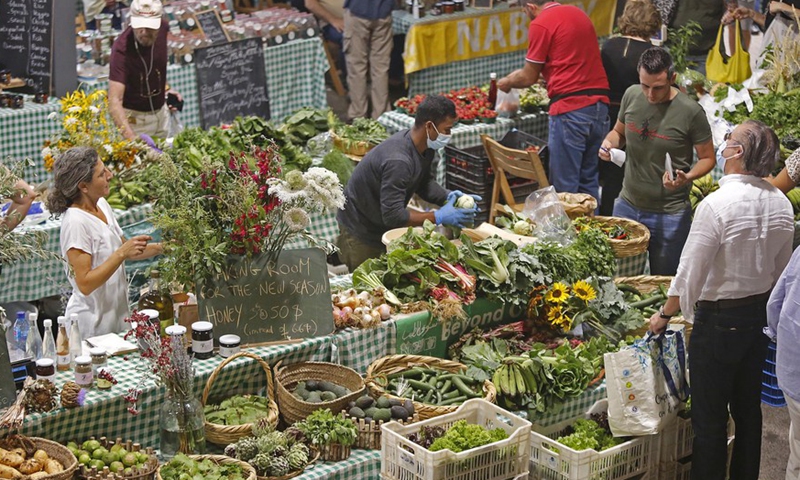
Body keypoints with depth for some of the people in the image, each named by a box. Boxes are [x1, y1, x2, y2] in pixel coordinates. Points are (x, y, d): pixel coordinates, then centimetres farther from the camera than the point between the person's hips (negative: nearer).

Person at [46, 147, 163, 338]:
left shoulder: (101, 204, 3)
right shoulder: (75, 222, -22)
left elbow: (124, 249, 14)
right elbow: (85, 284, -24)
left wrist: (161, 247, 4)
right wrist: (122, 253, -28)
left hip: (116, 314, 8)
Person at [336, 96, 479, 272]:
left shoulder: (426, 148, -6)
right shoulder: (398, 161, -36)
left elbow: (423, 183, 10)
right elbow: (393, 215, -35)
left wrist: (449, 196, -9)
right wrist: (438, 217, -31)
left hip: (386, 227, 9)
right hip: (361, 232, -9)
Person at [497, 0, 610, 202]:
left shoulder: (541, 24, -5)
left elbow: (529, 78, 1)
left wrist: (507, 82, 23)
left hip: (571, 108, -7)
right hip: (599, 103, 7)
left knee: (565, 187, 0)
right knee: (588, 182, 14)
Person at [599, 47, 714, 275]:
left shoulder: (690, 111, -16)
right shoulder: (631, 96, -2)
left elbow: (707, 158, -6)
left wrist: (686, 177, -26)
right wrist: (609, 143, -8)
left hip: (669, 214, -4)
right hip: (627, 205, 4)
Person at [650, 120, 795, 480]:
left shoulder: (717, 205, -22)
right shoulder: (781, 204, -2)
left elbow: (690, 272, -18)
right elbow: (780, 270, 8)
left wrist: (665, 314, -4)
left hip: (719, 319, -6)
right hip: (761, 315, 7)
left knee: (709, 416, 5)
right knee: (748, 409, 18)